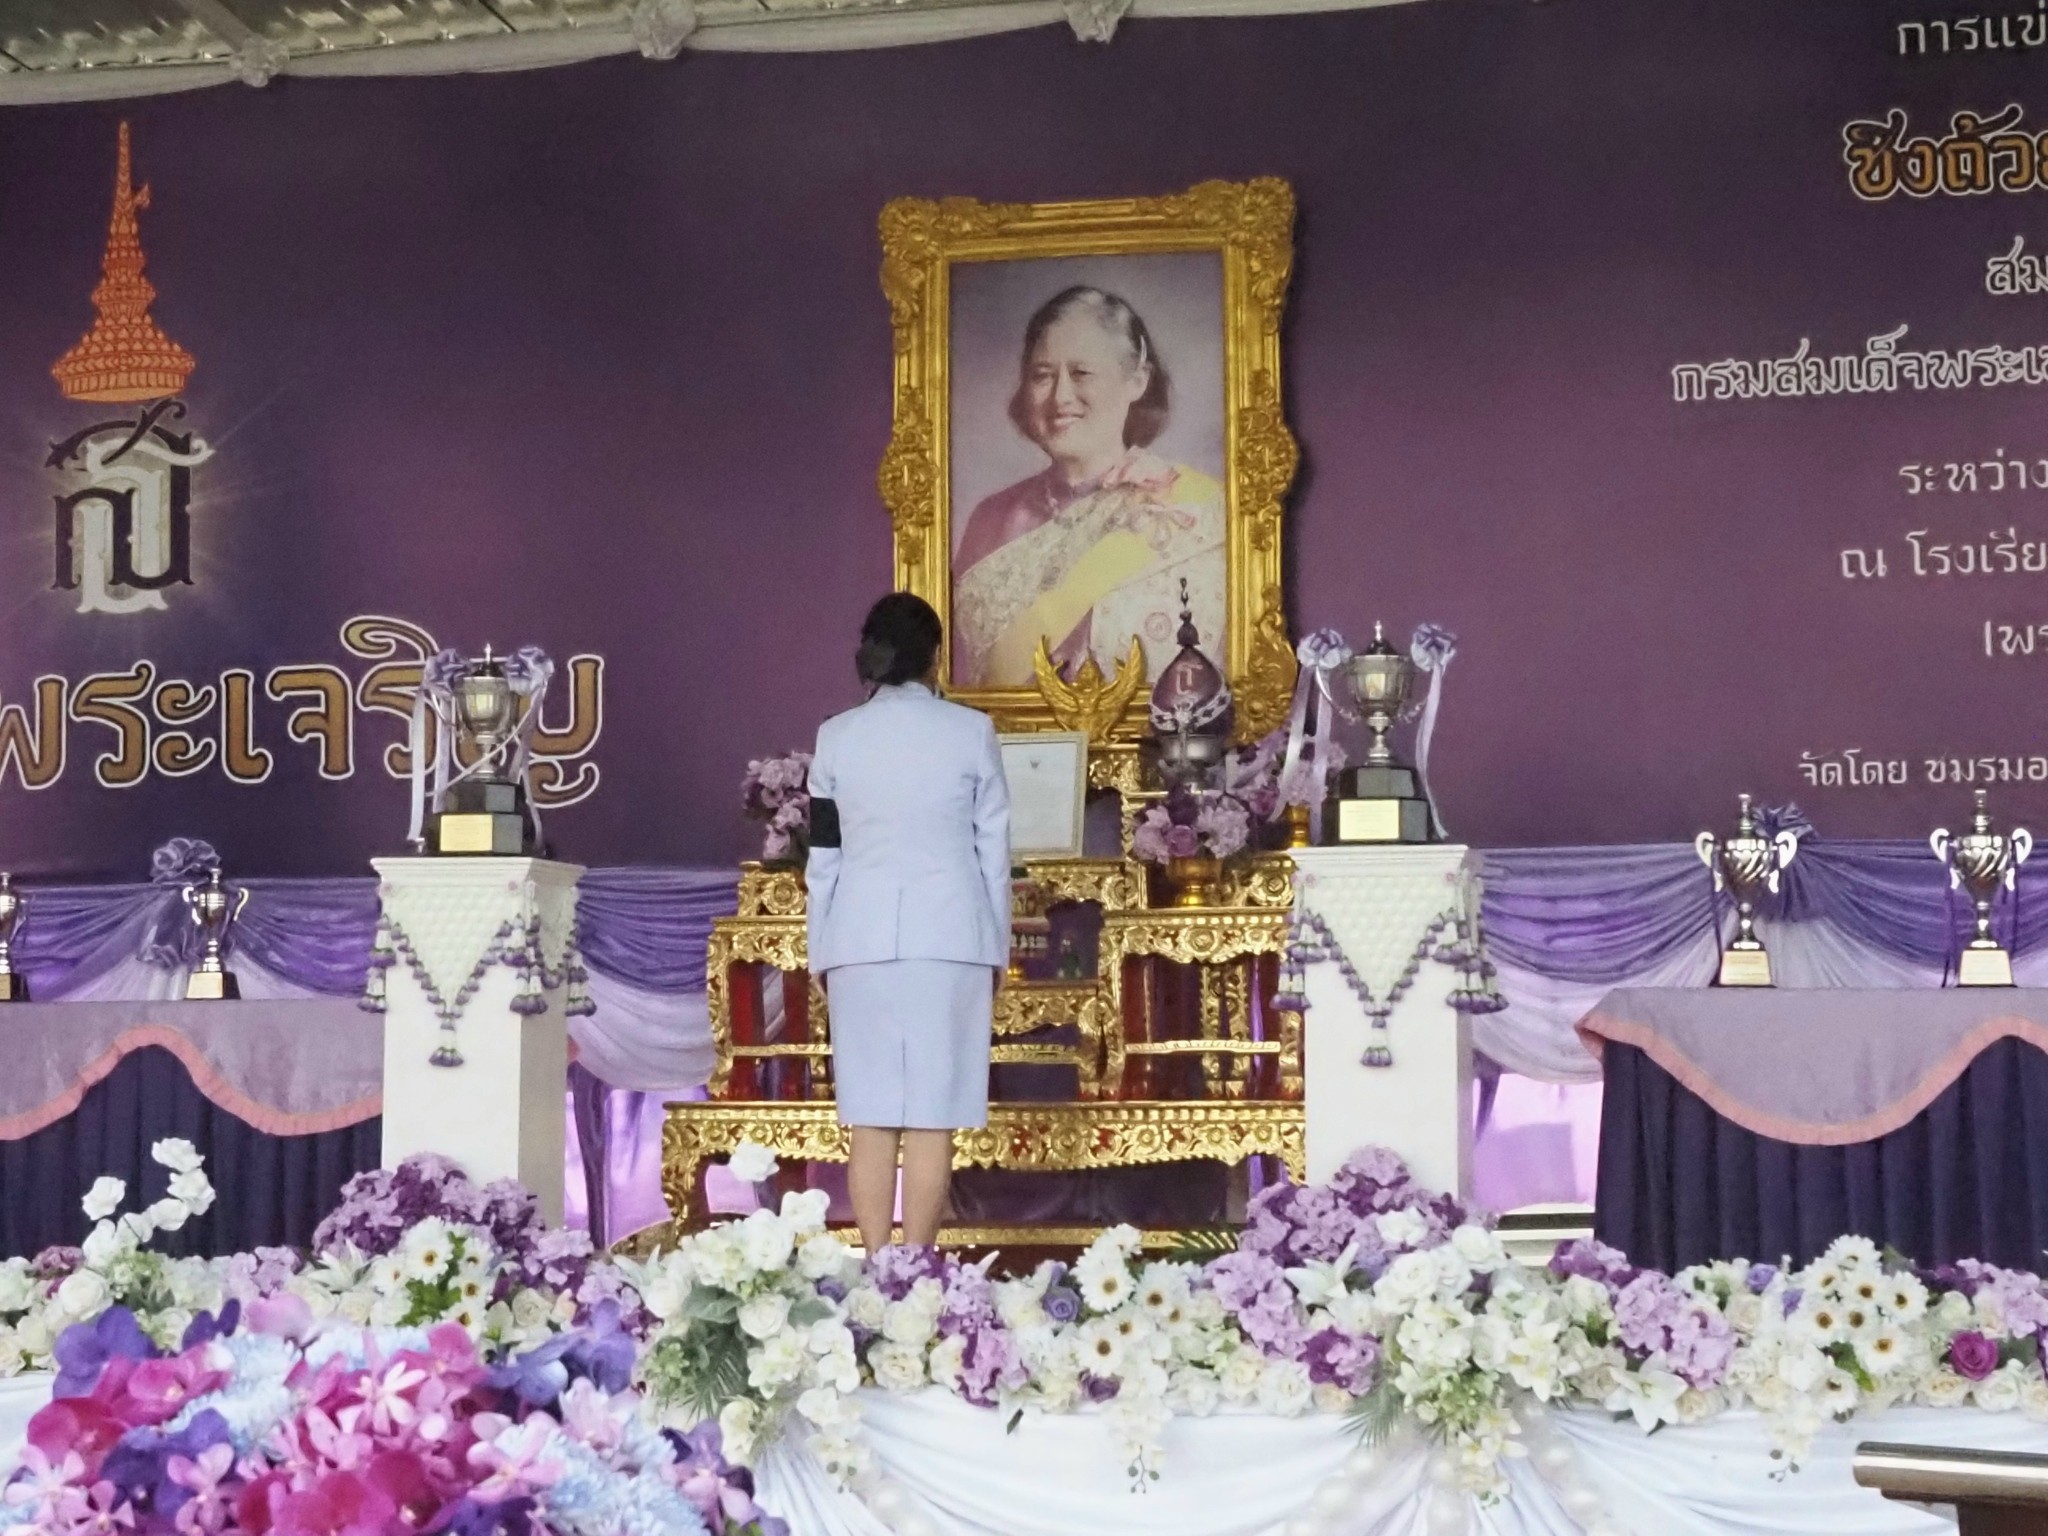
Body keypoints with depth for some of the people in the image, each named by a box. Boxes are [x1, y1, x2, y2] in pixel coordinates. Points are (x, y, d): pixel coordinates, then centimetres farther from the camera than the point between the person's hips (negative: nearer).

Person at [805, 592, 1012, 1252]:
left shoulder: (836, 736, 5)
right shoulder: (972, 731, 1)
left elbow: (822, 859, 7)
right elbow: (993, 850, 4)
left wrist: (824, 956, 15)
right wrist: (997, 947, 12)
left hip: (861, 939, 1)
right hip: (950, 937, -1)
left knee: (871, 1119, 4)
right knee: (932, 1119, -1)